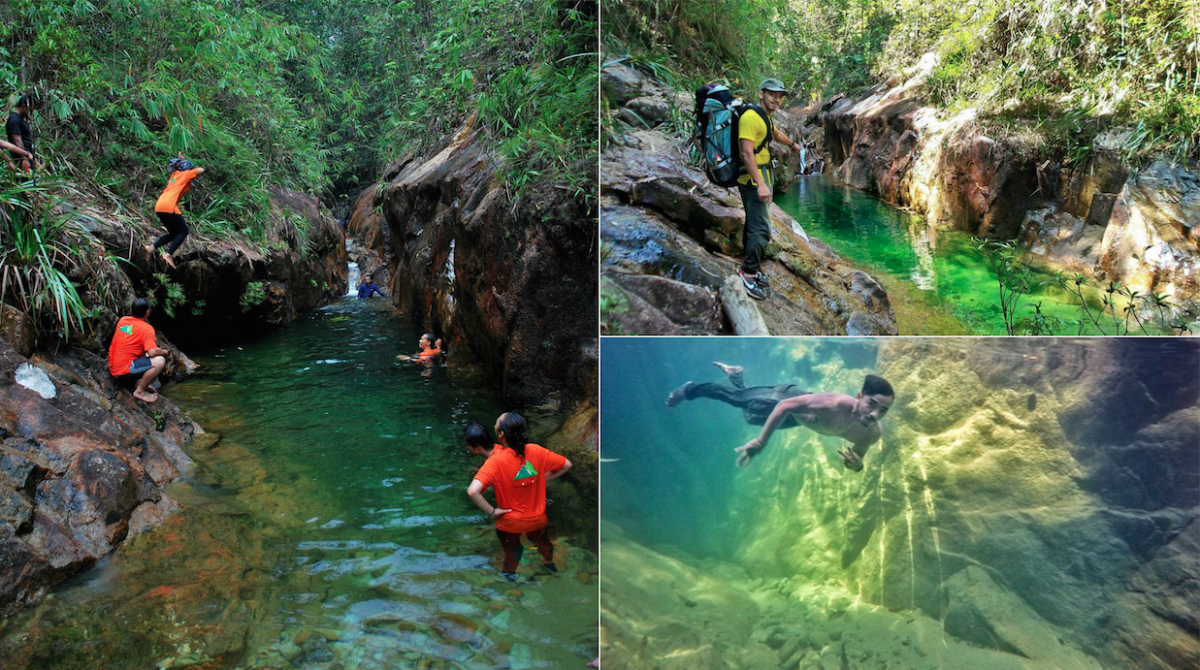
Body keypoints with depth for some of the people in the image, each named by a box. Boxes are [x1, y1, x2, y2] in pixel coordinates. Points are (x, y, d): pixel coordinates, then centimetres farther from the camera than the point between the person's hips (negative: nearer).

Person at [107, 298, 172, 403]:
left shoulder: (123, 320, 8)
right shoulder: (147, 328, -13)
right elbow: (152, 352, -24)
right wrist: (166, 352, -5)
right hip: (123, 373, -9)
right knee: (160, 361, -20)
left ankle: (138, 383, 8)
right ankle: (140, 391, -11)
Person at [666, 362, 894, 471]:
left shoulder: (873, 433, -29)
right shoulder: (836, 405, -48)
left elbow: (857, 457, -6)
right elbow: (785, 406, -38)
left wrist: (857, 464, -30)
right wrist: (760, 441, -39)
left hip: (802, 412, 5)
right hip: (787, 398, -5)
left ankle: (735, 375, 60)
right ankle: (690, 389, 42)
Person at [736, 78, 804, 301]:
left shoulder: (765, 118, 15)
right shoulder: (750, 117, -17)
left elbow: (776, 134, 38)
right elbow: (747, 153, -24)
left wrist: (792, 144, 57)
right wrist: (760, 185, -29)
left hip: (761, 178, 10)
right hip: (754, 180, -10)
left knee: (754, 224, 14)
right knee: (761, 229, -13)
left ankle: (751, 267, 20)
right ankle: (749, 272, -7)